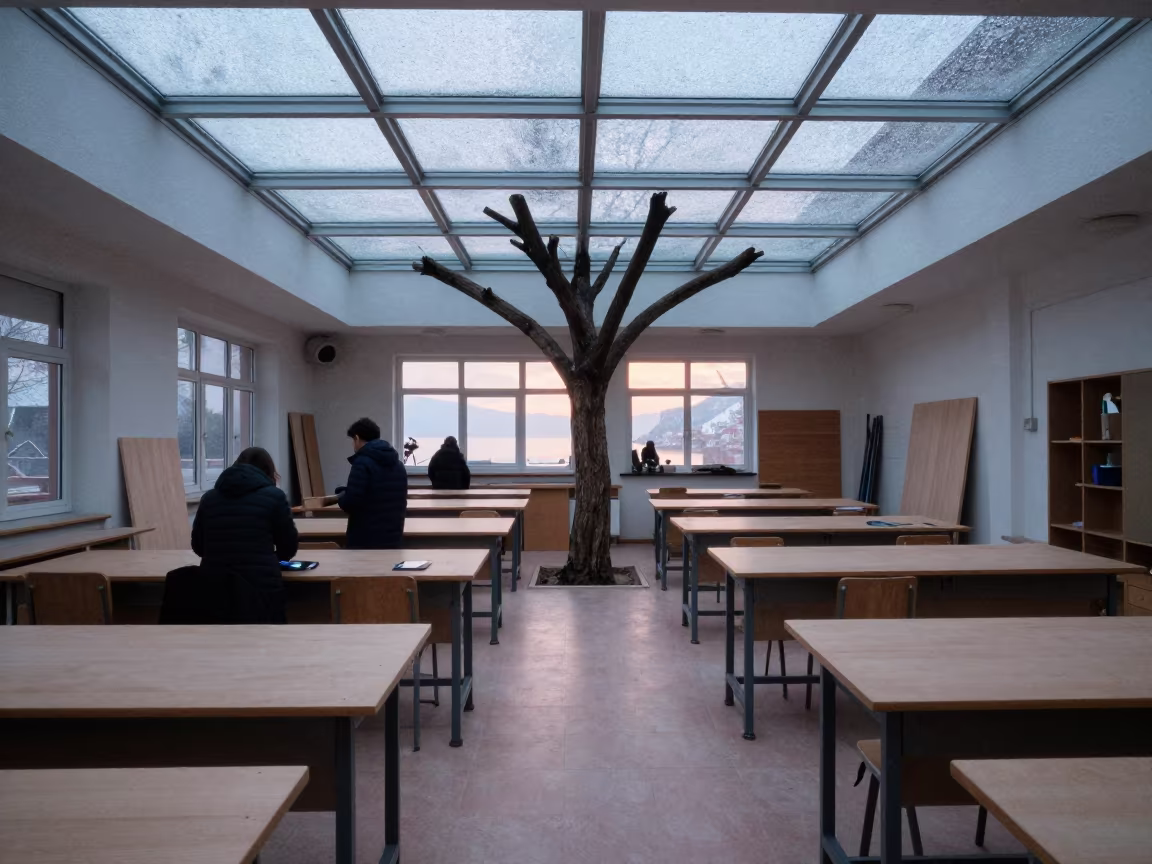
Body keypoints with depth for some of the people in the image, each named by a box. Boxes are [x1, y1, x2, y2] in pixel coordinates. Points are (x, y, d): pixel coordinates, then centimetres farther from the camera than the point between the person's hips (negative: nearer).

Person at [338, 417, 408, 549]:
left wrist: (342, 496, 2)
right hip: (393, 538, 7)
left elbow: (349, 503, -18)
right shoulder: (398, 464, 13)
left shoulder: (363, 462, -13)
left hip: (365, 541, -7)